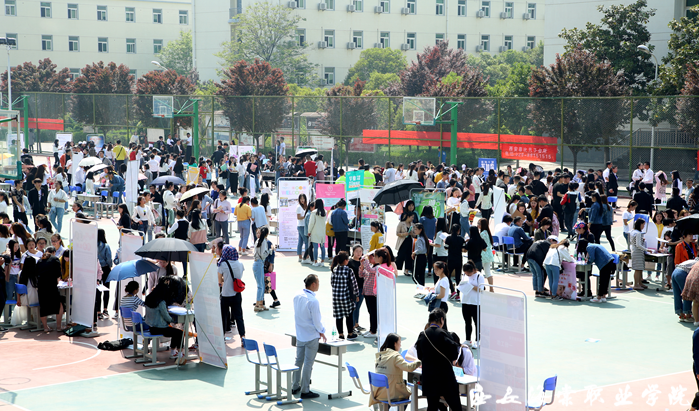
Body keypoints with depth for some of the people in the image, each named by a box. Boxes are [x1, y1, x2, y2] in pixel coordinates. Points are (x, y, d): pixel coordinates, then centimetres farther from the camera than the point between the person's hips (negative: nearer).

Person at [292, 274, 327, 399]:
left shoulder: (297, 296, -1)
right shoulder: (313, 301, -23)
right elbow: (317, 320, -17)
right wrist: (321, 332, 0)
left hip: (299, 335, 7)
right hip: (311, 336, -7)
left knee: (299, 360, 18)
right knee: (308, 363, 1)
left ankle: (295, 387, 27)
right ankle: (305, 391, 7)